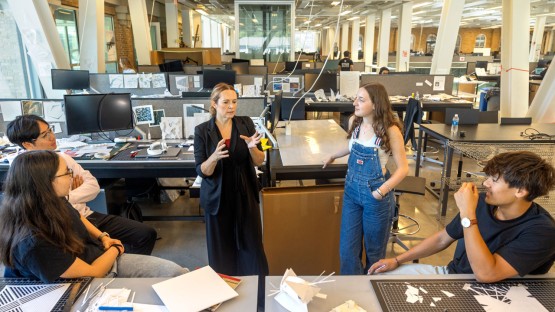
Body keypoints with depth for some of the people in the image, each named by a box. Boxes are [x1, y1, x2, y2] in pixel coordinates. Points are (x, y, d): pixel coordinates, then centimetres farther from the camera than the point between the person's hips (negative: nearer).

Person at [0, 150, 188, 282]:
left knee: (177, 274, -4)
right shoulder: (33, 243, -32)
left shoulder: (54, 202, -8)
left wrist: (103, 237, 4)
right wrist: (115, 249, -5)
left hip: (105, 258, 7)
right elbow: (91, 273, -22)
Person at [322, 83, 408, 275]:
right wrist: (333, 156, 26)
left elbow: (403, 168, -14)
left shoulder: (390, 130, -18)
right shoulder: (354, 121, -3)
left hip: (375, 195, -4)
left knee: (374, 251, 14)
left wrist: (382, 191, -24)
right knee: (347, 250, 8)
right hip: (352, 189, 4)